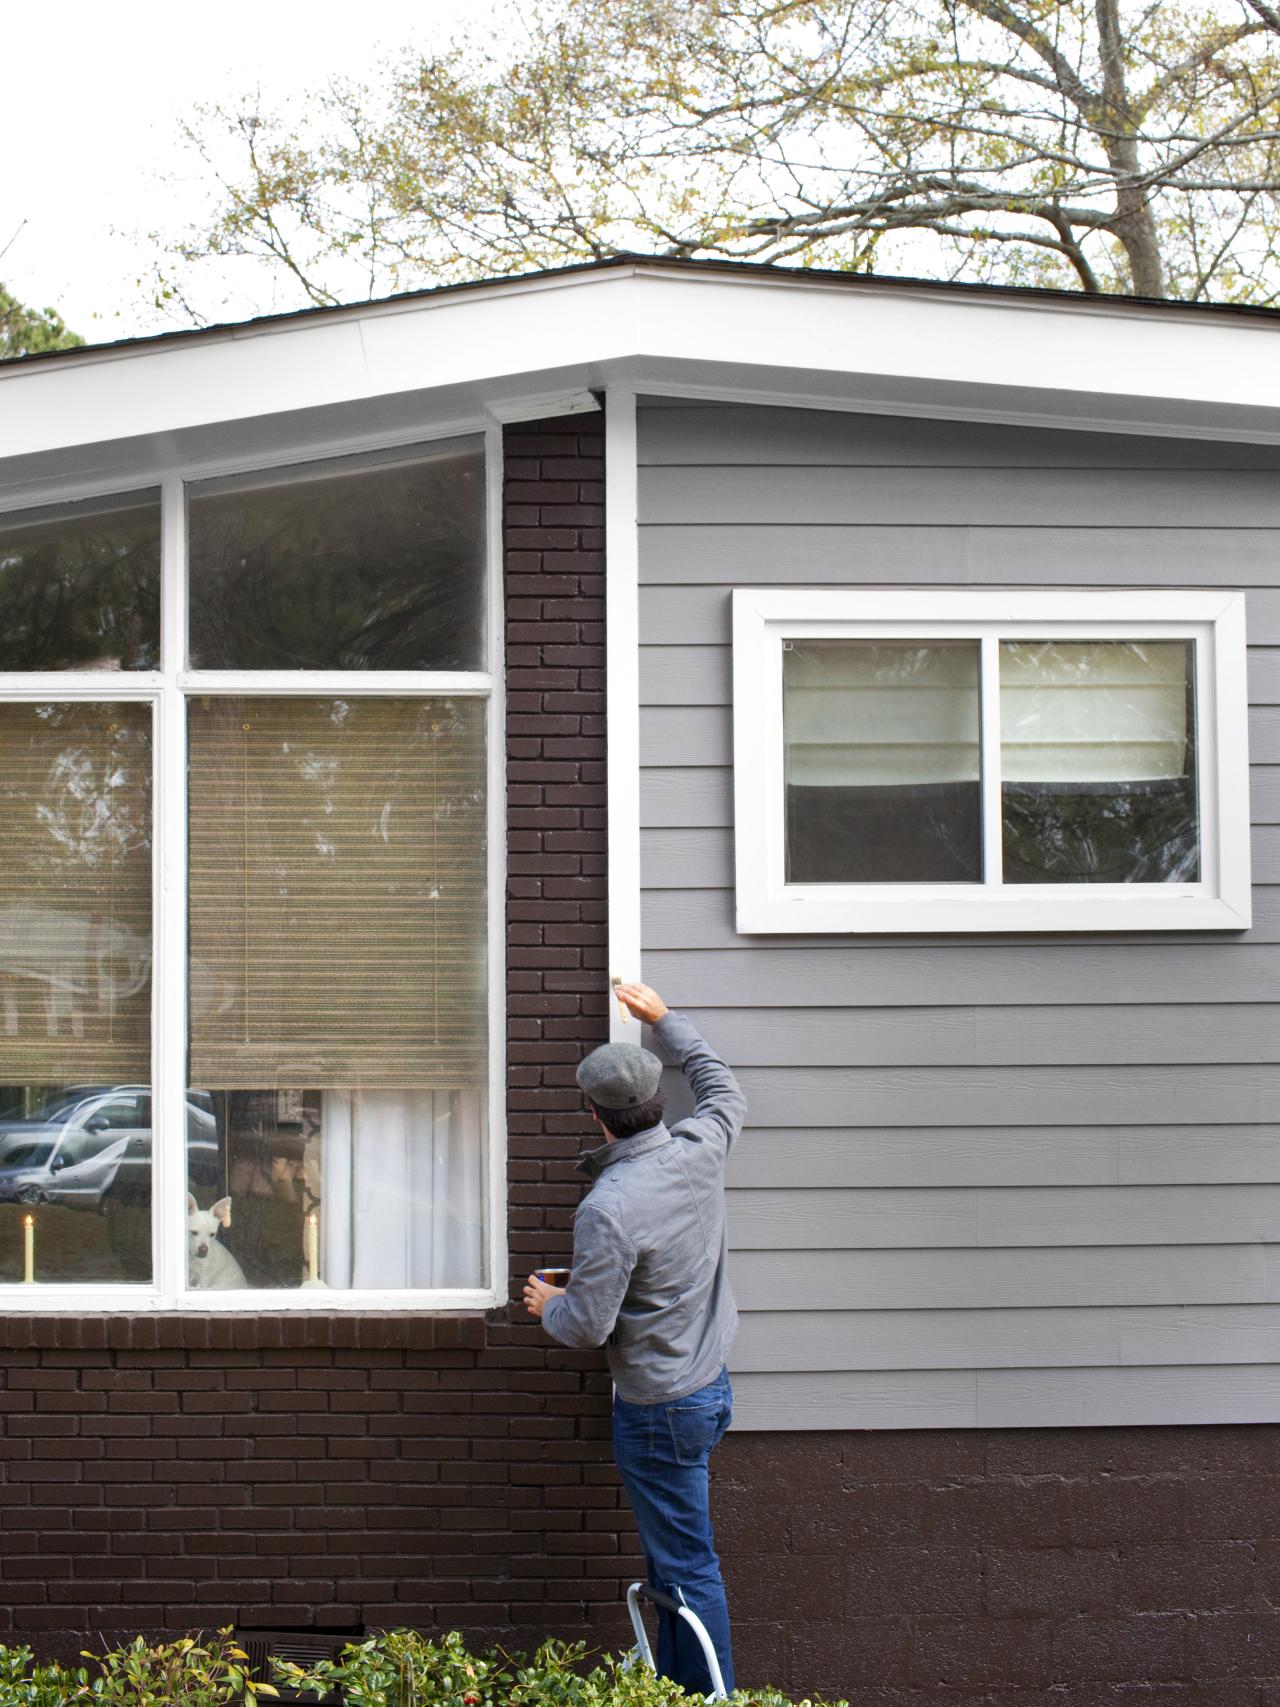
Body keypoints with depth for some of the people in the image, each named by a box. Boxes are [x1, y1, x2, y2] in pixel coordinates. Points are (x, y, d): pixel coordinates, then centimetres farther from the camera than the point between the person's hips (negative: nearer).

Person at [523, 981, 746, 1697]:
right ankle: (674, 1684, 31)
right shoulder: (700, 1151, -5)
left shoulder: (608, 1208, -26)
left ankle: (709, 1696, 10)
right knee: (675, 1550, 21)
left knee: (688, 1566, 2)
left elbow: (588, 1326, -20)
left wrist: (549, 1305, 2)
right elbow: (724, 1087, 19)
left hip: (661, 1409, -9)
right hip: (713, 1384, 9)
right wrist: (665, 1019, 26)